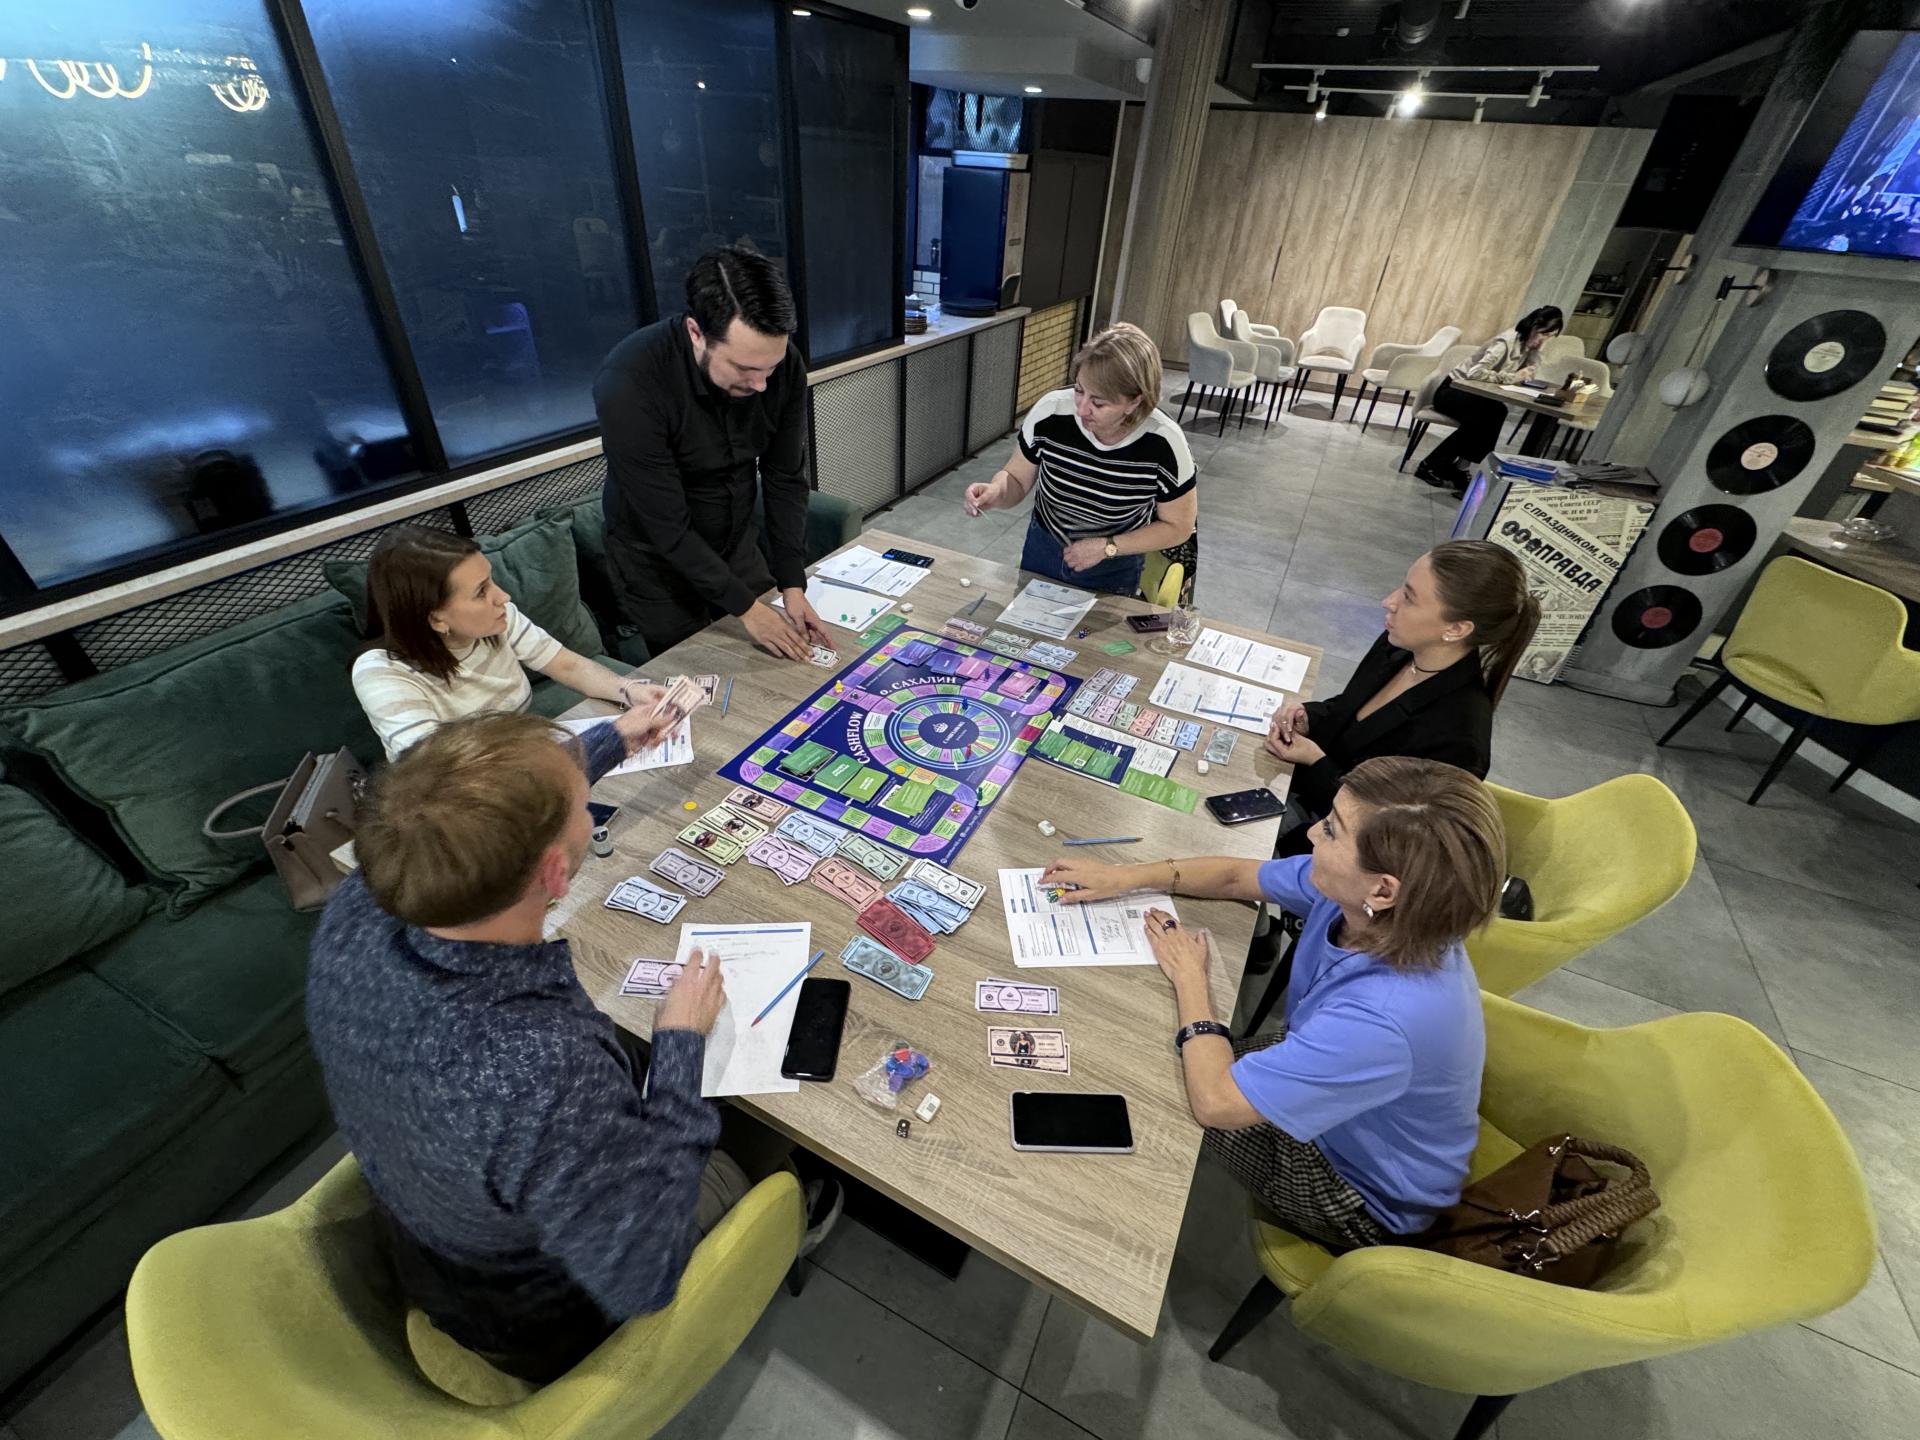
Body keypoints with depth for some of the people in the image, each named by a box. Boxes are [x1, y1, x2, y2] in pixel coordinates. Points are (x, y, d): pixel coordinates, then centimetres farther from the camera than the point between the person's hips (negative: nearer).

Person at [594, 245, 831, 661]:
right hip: (656, 560, -4)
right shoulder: (628, 383, -32)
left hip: (739, 544, 4)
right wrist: (745, 607, -26)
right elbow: (666, 526, -28)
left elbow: (786, 480, -10)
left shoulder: (784, 366, -19)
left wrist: (793, 586, -16)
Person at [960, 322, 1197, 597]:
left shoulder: (1163, 443, -27)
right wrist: (995, 492, -30)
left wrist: (1107, 548, -21)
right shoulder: (1049, 411, -24)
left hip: (1114, 571, -2)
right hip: (1041, 552, 3)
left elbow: (1178, 526, -13)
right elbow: (1016, 479, -8)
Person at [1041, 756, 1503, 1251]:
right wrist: (1129, 876, -8)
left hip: (1366, 1194, -5)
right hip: (1326, 1083, 6)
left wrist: (1189, 977, -22)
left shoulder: (1384, 1017, -43)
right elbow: (1236, 877, -4)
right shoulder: (1351, 892, -23)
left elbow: (1214, 1101, -35)